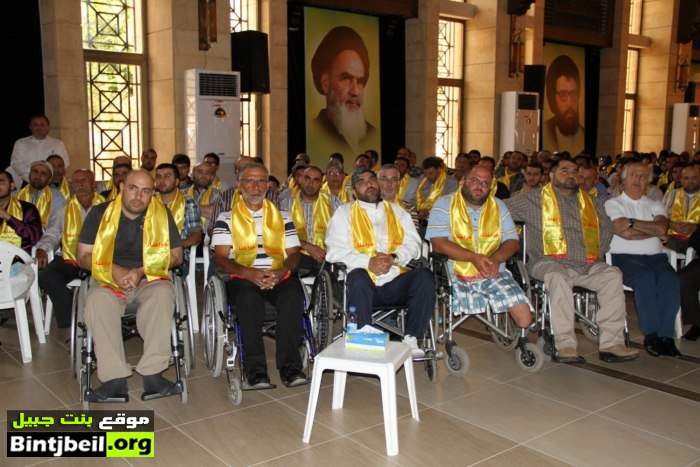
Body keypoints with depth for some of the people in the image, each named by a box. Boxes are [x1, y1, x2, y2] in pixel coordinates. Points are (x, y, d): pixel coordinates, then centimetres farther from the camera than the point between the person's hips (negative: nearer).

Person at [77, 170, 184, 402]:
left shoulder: (162, 214, 2)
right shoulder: (99, 213, 2)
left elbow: (176, 256, 4)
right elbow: (83, 256, 4)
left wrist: (140, 271, -9)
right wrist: (114, 270, -14)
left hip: (151, 280, 0)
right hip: (108, 280, 1)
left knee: (163, 294, -35)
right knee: (97, 301, -33)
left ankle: (152, 373, -33)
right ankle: (115, 378, -33)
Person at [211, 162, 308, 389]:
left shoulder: (282, 217, 19)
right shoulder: (226, 218, 12)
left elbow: (294, 253, 11)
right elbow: (220, 260, 1)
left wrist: (281, 272, -12)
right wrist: (250, 273, -18)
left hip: (279, 277, 2)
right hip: (242, 277, -1)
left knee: (293, 292, -32)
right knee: (249, 296, -36)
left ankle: (290, 367, -28)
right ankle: (255, 371, -31)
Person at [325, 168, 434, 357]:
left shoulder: (396, 211, 21)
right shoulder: (344, 213, 11)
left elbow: (413, 243, 10)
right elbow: (335, 251, -2)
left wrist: (394, 258, -12)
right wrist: (368, 262, -18)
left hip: (395, 282, 3)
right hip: (364, 284, -2)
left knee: (424, 276, -25)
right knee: (358, 277, -35)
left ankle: (411, 339, -17)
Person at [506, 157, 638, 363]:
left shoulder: (588, 201, 23)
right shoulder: (535, 199, 8)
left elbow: (607, 225, 31)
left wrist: (598, 252, 17)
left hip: (587, 265, 5)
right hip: (549, 263, -5)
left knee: (613, 274, -22)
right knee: (558, 277, -38)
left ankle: (611, 343, -24)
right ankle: (565, 345, -38)